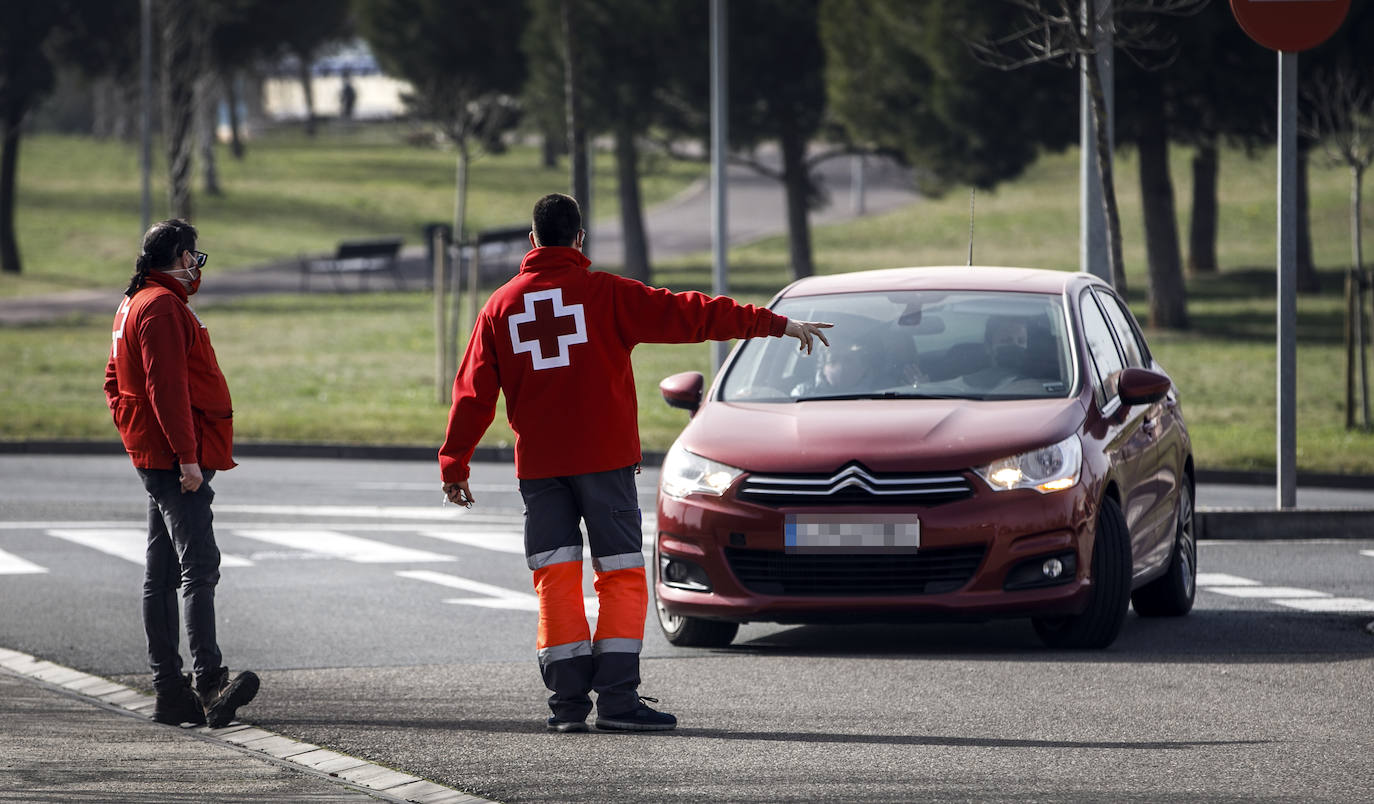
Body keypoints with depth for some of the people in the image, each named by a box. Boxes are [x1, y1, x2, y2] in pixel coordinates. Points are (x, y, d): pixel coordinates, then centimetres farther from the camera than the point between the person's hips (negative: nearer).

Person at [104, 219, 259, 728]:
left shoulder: (135, 305, 21)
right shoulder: (162, 306, -13)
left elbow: (115, 384, 27)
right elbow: (166, 386, -22)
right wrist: (186, 456, -24)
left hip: (156, 459, 11)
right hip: (176, 457, -11)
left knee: (162, 573, 10)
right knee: (199, 566, -19)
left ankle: (170, 692, 12)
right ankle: (210, 683, -29)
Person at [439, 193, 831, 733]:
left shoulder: (501, 306, 7)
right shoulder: (603, 293, -3)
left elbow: (474, 393, 9)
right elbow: (687, 315, -7)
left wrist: (453, 466, 16)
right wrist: (774, 324, -4)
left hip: (538, 466, 3)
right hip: (605, 459, -3)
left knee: (556, 578, 6)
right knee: (621, 576, 1)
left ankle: (568, 701, 0)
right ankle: (617, 698, -8)